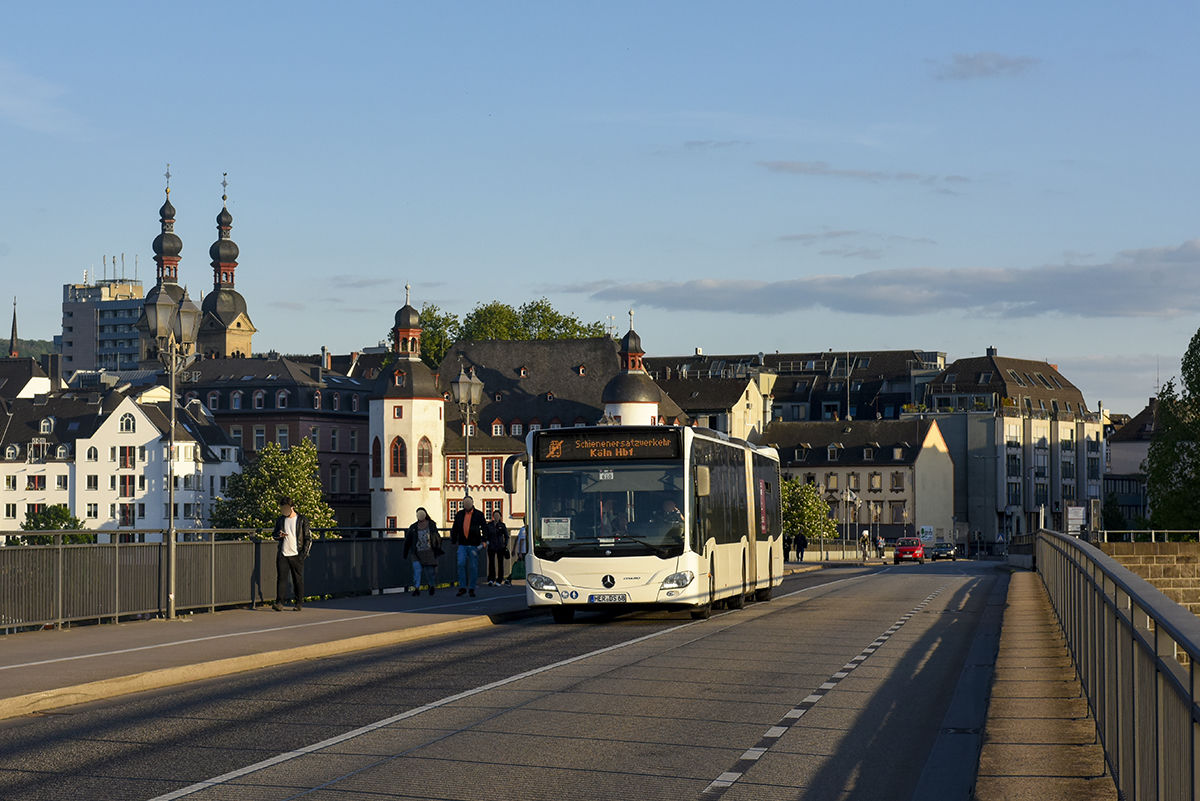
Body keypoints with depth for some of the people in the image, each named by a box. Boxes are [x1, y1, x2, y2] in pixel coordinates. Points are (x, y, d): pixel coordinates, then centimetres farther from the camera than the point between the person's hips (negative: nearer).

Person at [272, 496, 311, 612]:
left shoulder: (302, 520, 0)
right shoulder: (280, 520, 12)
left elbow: (308, 538, 2)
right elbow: (274, 534, 23)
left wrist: (303, 553, -7)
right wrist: (279, 535, -3)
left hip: (296, 555, -3)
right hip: (282, 554, 3)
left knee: (298, 579, 3)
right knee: (281, 578, -6)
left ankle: (299, 603, 11)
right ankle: (279, 603, -10)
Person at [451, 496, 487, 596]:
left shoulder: (479, 514, 2)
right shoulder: (459, 514, 9)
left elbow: (484, 527, 4)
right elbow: (455, 529, 18)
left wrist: (484, 540, -6)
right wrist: (453, 542, 17)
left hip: (474, 545, -1)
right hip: (462, 545, 1)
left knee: (474, 568, 2)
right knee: (461, 564, -14)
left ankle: (472, 588, 12)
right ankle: (462, 587, -7)